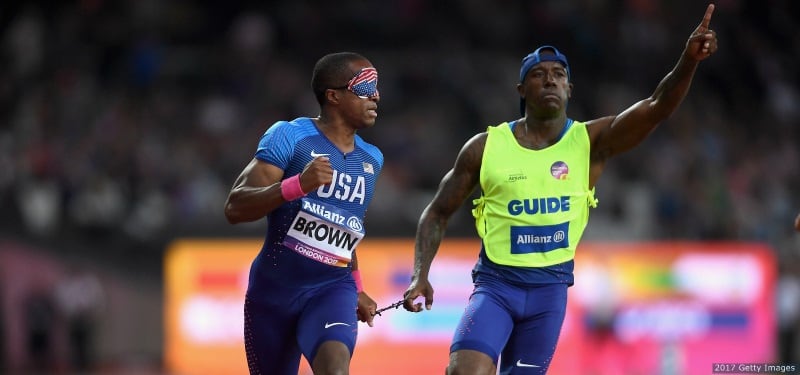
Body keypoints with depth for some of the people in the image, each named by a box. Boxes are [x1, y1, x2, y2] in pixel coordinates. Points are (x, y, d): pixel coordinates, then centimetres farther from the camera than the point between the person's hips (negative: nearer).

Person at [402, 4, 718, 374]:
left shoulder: (590, 141, -2)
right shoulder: (486, 147, -1)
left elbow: (657, 107, -16)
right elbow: (438, 212, 8)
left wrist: (688, 61, -33)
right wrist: (420, 275, -4)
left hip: (550, 288, 1)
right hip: (495, 283, -1)